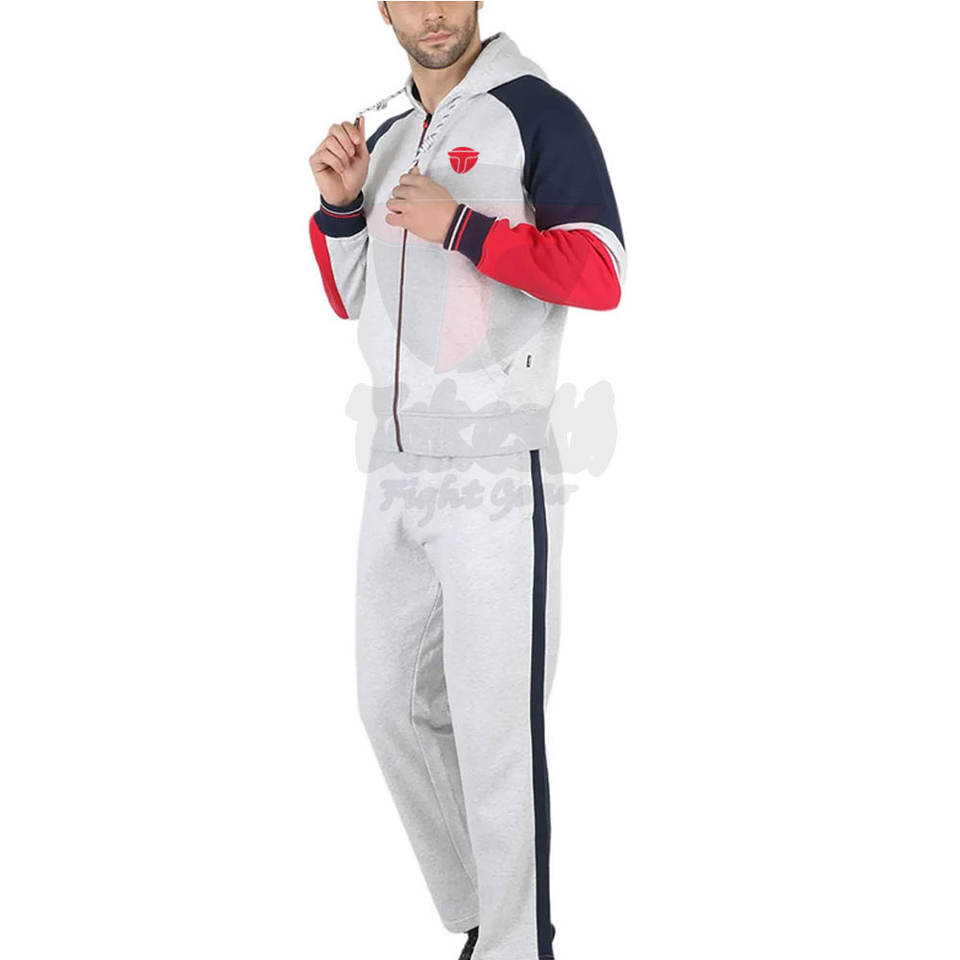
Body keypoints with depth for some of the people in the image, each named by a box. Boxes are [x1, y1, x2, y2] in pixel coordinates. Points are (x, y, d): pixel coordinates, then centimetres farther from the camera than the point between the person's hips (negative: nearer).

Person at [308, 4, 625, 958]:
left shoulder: (535, 113, -4)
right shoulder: (384, 140, 17)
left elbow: (601, 274, -13)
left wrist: (460, 227, -18)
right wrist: (339, 203, 5)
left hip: (494, 476, -7)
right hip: (395, 474, 8)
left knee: (493, 731, -6)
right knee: (391, 706, 12)